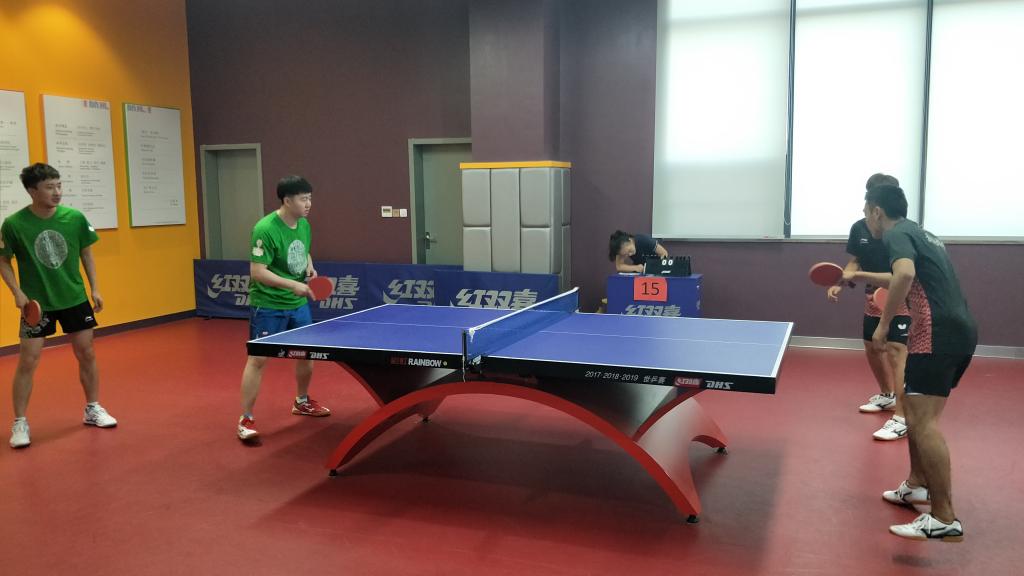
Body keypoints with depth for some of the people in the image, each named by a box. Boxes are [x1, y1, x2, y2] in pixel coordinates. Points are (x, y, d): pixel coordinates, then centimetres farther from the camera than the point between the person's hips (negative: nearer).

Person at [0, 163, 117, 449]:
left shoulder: (75, 218, -8)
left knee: (87, 354, 9)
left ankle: (92, 409, 26)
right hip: (37, 303, -2)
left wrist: (95, 288, 3)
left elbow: (86, 254, 6)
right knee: (27, 362, -2)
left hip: (75, 298, 3)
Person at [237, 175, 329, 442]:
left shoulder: (304, 225, 2)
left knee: (307, 353, 15)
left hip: (298, 304, 7)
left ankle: (302, 402, 39)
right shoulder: (265, 229, -21)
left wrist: (309, 267, 1)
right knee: (258, 359, -3)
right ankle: (245, 420, 7)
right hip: (268, 306, -7)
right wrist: (293, 285, -30)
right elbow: (257, 272, -24)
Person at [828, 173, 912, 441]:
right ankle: (887, 395, 43)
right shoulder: (859, 228, -5)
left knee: (896, 352, -16)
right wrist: (840, 283, -9)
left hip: (900, 301, -7)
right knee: (872, 349, 19)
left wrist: (858, 275, -33)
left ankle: (901, 418, -15)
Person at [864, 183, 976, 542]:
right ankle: (917, 486, 31)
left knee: (922, 421, -12)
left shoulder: (896, 234, -5)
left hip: (939, 334, -10)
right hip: (959, 330, 10)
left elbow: (905, 274, -25)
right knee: (916, 410, 21)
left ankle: (944, 519, -11)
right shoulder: (920, 234, 24)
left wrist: (883, 324, -18)